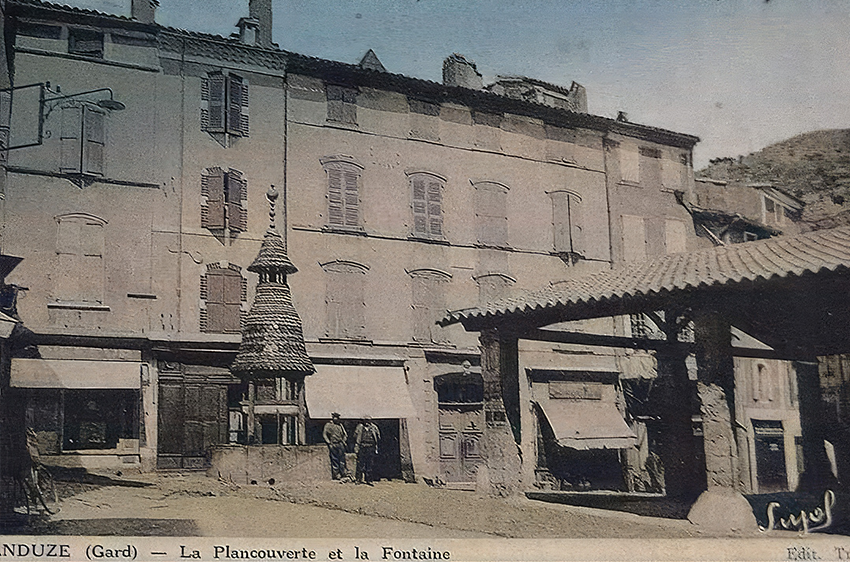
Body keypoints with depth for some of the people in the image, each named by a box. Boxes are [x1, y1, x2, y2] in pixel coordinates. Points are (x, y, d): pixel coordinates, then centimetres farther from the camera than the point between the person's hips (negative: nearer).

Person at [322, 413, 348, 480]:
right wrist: (329, 442, -11)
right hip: (333, 445, -3)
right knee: (334, 460, -1)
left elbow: (345, 434, 20)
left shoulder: (340, 425, 15)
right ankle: (335, 475, 3)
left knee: (342, 460, 0)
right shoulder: (328, 425, 3)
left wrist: (344, 441, 5)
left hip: (340, 444, 3)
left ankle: (344, 474, 0)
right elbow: (324, 435, -3)